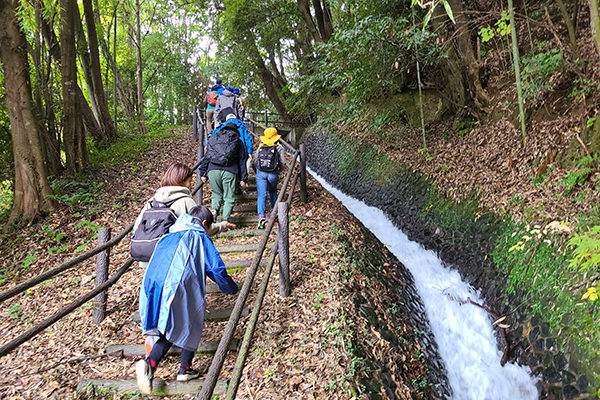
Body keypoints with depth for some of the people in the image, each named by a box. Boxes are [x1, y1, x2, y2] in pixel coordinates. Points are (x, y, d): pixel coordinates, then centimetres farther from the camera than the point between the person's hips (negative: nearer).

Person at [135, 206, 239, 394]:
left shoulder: (168, 237, 28)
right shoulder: (200, 238, 11)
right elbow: (216, 269, 7)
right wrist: (232, 289, 22)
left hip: (152, 286, 6)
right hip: (180, 288, -6)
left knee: (169, 330, 14)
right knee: (191, 325, 15)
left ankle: (150, 363, -9)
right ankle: (185, 369, 19)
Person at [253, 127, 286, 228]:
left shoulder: (260, 147, 8)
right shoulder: (279, 147, 2)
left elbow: (254, 162, 9)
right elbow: (283, 162, -1)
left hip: (260, 173, 0)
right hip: (273, 174, 0)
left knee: (261, 195, -6)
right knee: (273, 191, 27)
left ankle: (261, 216, -24)